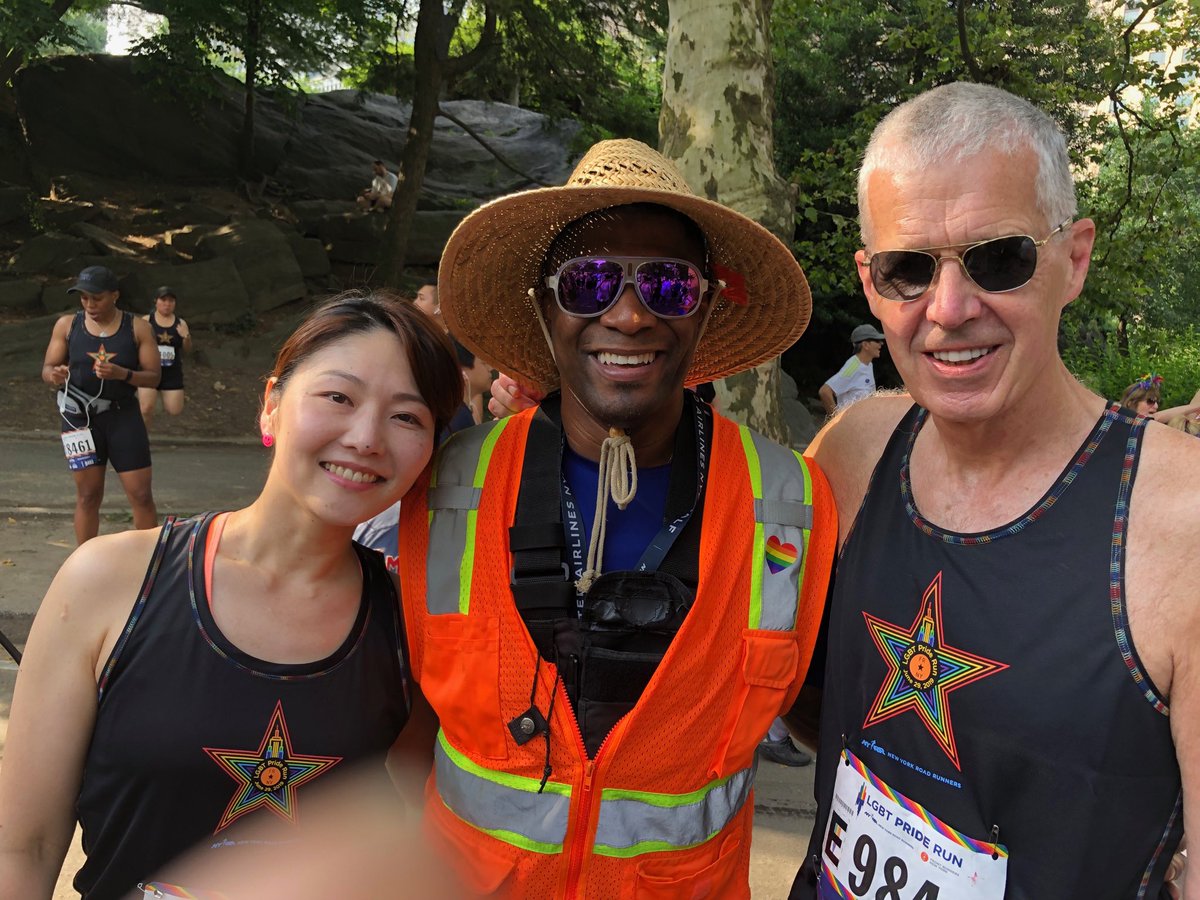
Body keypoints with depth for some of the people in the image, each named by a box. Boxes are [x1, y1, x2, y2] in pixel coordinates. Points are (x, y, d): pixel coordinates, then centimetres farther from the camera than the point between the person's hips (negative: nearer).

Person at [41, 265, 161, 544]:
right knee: (88, 495, 5)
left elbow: (153, 377, -4)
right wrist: (55, 375, -21)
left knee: (141, 494, -1)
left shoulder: (137, 327, -3)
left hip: (123, 415, 0)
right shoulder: (67, 325, 1)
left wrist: (122, 374, -23)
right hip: (80, 416, 1)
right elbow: (46, 369, 3)